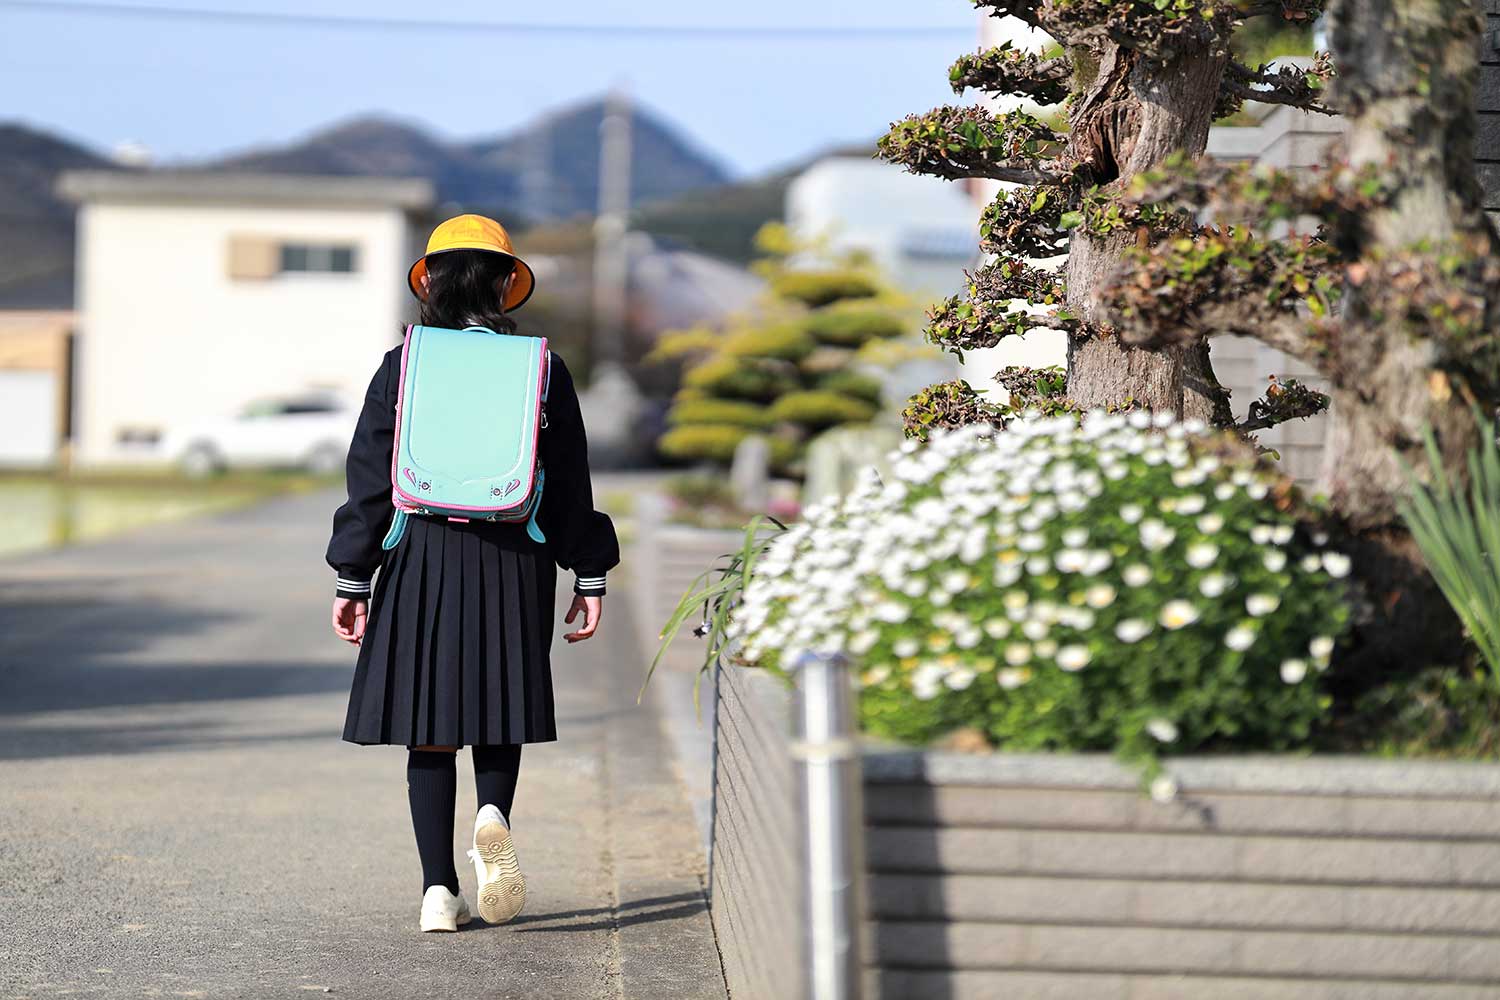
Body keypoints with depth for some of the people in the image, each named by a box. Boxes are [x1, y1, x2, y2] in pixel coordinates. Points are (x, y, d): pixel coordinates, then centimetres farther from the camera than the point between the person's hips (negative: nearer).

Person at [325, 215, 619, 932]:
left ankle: (439, 891, 3)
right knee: (499, 710, 14)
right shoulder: (544, 371, 2)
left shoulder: (401, 368, 0)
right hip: (514, 564, 1)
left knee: (429, 726, 5)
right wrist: (589, 577, 10)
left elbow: (371, 481, -1)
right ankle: (493, 815, -16)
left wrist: (352, 580, 4)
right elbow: (569, 484, 4)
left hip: (422, 562, -1)